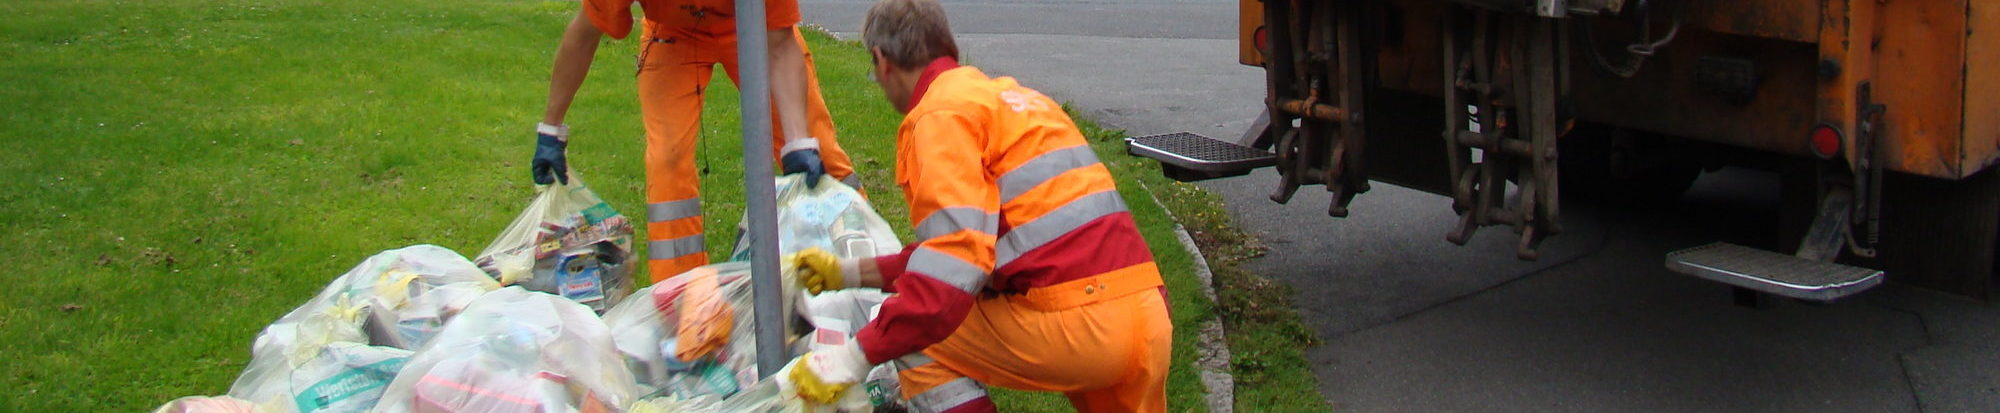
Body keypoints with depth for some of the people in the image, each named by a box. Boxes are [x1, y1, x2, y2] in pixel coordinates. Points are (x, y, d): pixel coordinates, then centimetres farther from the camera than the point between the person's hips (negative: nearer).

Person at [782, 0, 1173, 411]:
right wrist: (851, 273, 33)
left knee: (914, 338, 8)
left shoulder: (941, 112, -4)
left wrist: (855, 357, -14)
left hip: (1077, 325, -9)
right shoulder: (1007, 94, 24)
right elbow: (969, 246, 29)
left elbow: (956, 259, -17)